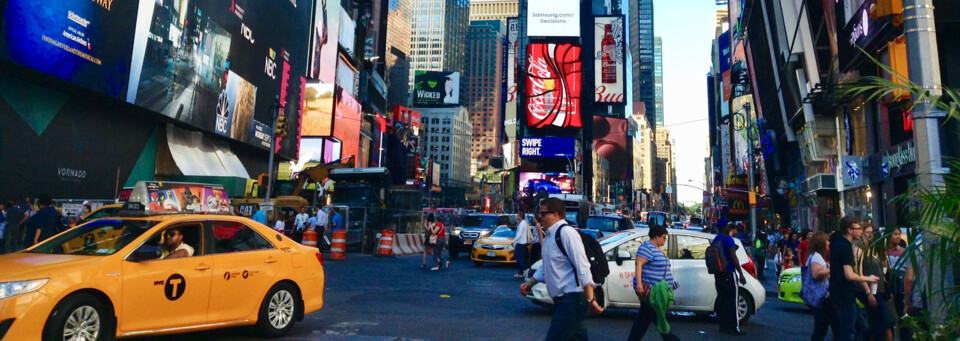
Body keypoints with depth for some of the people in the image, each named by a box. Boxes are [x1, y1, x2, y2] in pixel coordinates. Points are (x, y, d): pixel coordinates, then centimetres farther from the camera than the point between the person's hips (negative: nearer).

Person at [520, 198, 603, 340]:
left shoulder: (566, 232, -17)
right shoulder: (550, 235, 11)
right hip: (561, 300, 9)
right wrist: (531, 282, 16)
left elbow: (583, 268, -22)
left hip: (571, 300, -9)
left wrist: (590, 300, -24)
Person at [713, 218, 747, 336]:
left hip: (718, 274, 8)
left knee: (721, 299, 9)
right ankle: (734, 327, -1)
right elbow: (733, 258, -15)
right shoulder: (728, 239, -11)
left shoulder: (715, 240, 13)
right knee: (732, 300, -3)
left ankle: (723, 326, 13)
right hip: (729, 273, -8)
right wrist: (741, 274, -13)